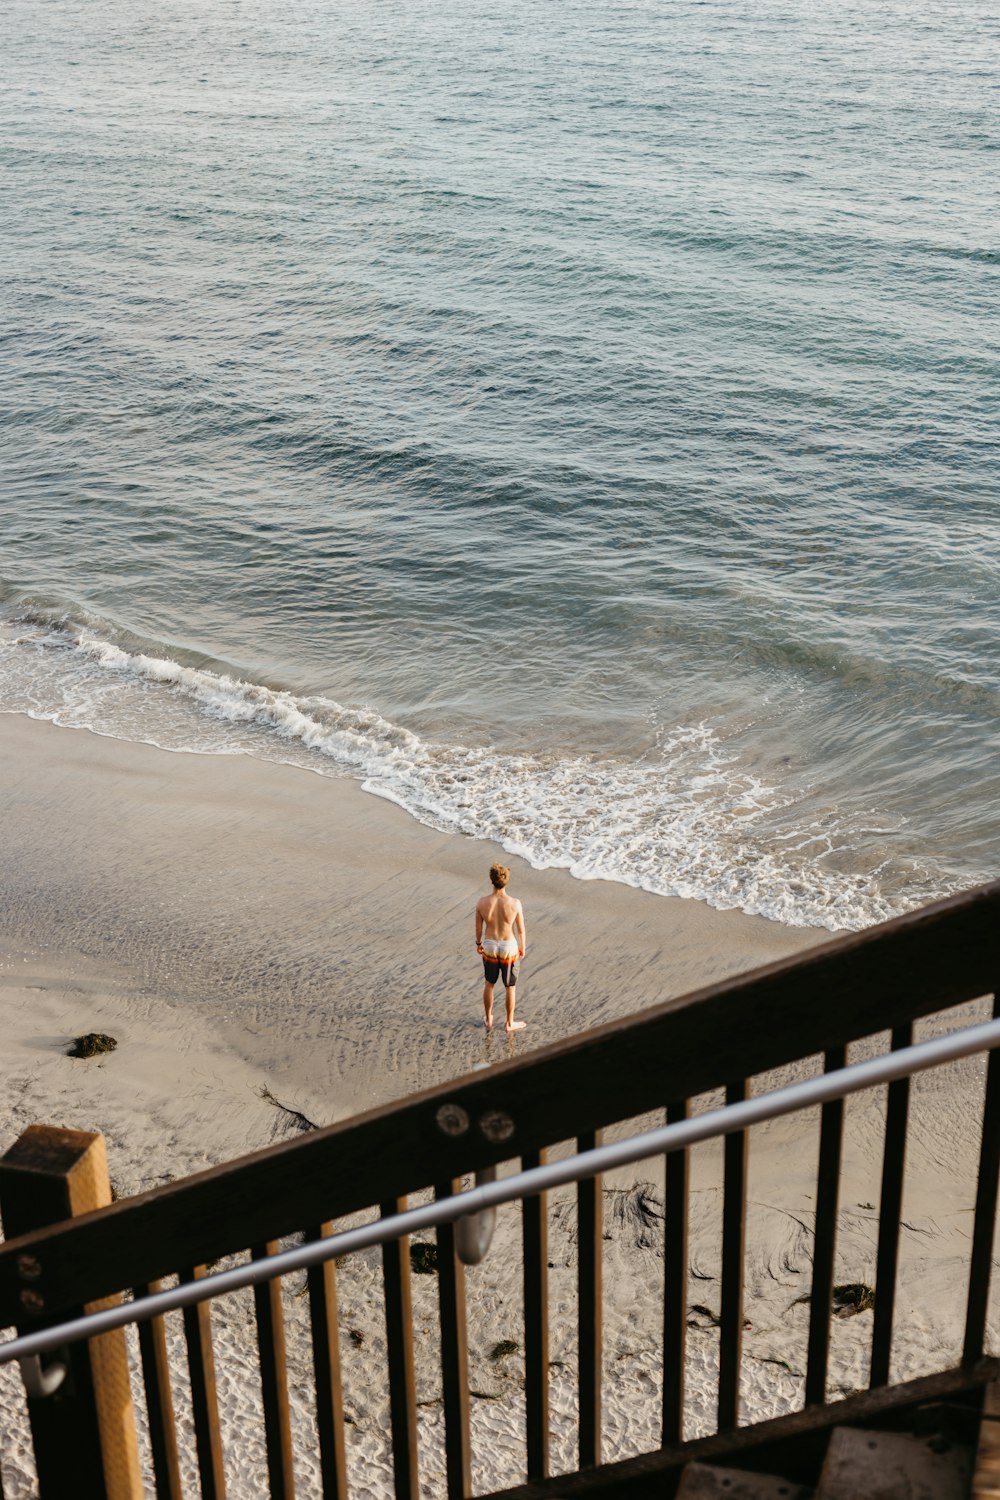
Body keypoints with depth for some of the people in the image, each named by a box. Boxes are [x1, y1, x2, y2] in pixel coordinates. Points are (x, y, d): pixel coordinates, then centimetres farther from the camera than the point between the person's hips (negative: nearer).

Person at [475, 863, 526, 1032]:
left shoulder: (482, 903, -21)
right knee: (510, 986, 20)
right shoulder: (515, 904, -26)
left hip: (490, 947, 2)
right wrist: (522, 947, 8)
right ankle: (510, 1023, 36)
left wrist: (478, 943, 15)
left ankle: (488, 1020, 39)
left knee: (489, 983, 26)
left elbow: (478, 927, -5)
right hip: (508, 948, -2)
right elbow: (521, 929, -12)